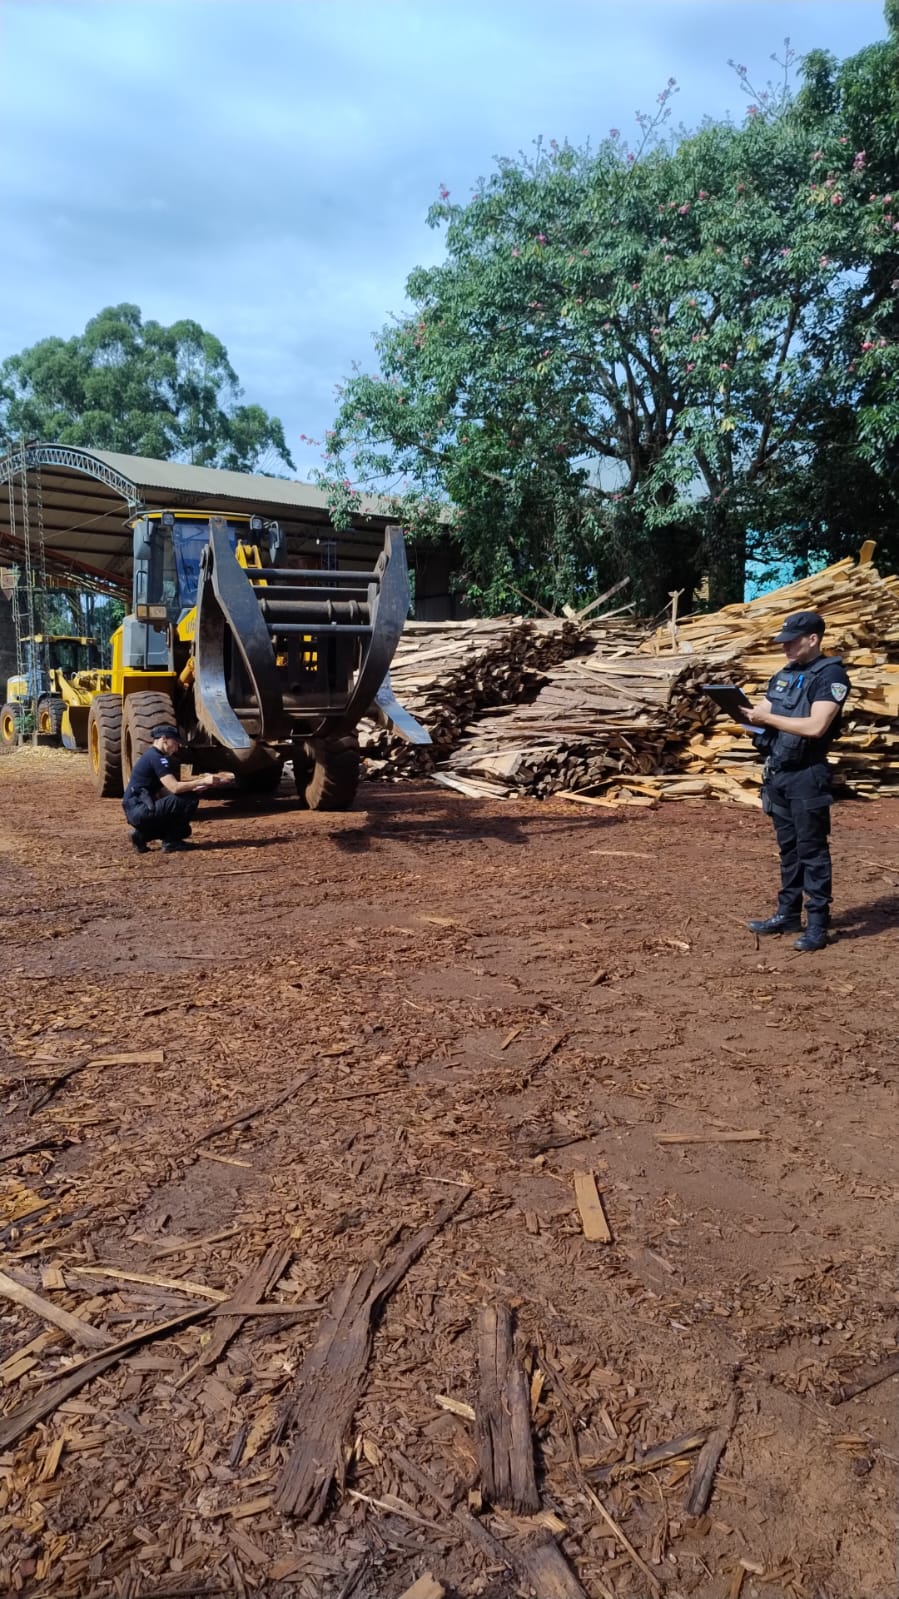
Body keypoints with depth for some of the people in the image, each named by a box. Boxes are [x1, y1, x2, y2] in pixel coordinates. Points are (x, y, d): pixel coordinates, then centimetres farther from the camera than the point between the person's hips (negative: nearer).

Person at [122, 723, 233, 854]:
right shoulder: (156, 757, -12)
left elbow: (164, 791, 17)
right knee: (190, 799, -15)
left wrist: (194, 786, 8)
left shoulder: (151, 756, 19)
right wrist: (203, 781, -16)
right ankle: (171, 842, -5)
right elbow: (174, 788, -22)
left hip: (136, 812, 10)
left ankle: (142, 834, 12)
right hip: (140, 811, -10)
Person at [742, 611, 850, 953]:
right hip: (777, 773, 7)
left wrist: (768, 717, -17)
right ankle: (788, 914, 23)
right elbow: (761, 717, 12)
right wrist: (744, 711, -10)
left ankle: (817, 924, 4)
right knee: (787, 848, 14)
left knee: (812, 851, -2)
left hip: (807, 776, -7)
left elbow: (815, 726, -22)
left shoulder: (831, 675, -11)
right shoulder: (782, 676, 14)